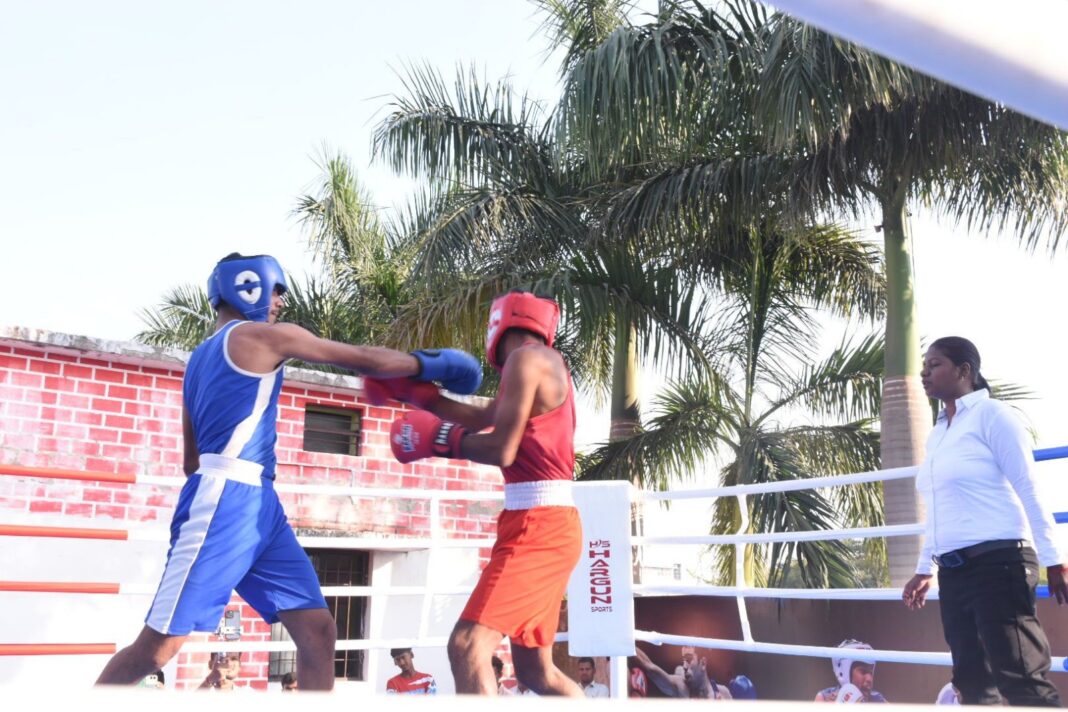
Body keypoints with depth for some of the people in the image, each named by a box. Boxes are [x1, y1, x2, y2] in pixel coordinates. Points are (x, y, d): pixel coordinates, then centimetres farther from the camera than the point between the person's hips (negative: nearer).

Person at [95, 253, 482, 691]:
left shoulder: (200, 358, 25)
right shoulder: (265, 335, -1)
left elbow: (192, 461, 26)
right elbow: (367, 361, 0)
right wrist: (430, 365, 12)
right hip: (225, 500, -9)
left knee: (318, 631, 1)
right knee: (158, 647, -4)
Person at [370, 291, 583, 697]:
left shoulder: (526, 358, -9)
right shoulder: (544, 365, 21)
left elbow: (502, 450, -16)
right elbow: (480, 418, 27)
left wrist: (441, 439, -3)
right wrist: (413, 391, 28)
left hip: (538, 524, -10)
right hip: (546, 525, 10)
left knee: (467, 646, -19)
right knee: (535, 670, 18)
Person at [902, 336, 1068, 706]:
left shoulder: (990, 414, -4)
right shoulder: (937, 434, 18)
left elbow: (1028, 491, -8)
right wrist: (924, 569, 22)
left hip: (997, 562, -8)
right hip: (954, 572, 8)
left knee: (1021, 680, -10)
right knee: (973, 679, 8)